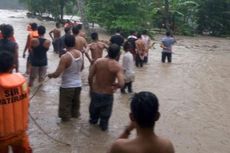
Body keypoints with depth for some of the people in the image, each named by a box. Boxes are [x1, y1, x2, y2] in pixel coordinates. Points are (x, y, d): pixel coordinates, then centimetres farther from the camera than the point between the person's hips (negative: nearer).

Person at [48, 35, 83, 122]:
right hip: (78, 84, 7)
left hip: (67, 86, -6)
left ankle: (65, 118, 27)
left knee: (65, 104, 13)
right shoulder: (80, 54, -4)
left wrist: (50, 75, -3)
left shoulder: (65, 57, -24)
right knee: (76, 102, 27)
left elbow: (57, 74, -23)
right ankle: (75, 114, 45)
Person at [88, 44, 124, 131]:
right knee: (105, 113, 23)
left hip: (95, 91, 3)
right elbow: (121, 84, -30)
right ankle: (103, 126, 40)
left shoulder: (98, 61, -12)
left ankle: (93, 120, 53)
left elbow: (90, 77, -7)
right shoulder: (117, 67, -20)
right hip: (107, 94, -3)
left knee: (94, 109, 30)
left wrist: (91, 87, 10)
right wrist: (114, 85, -8)